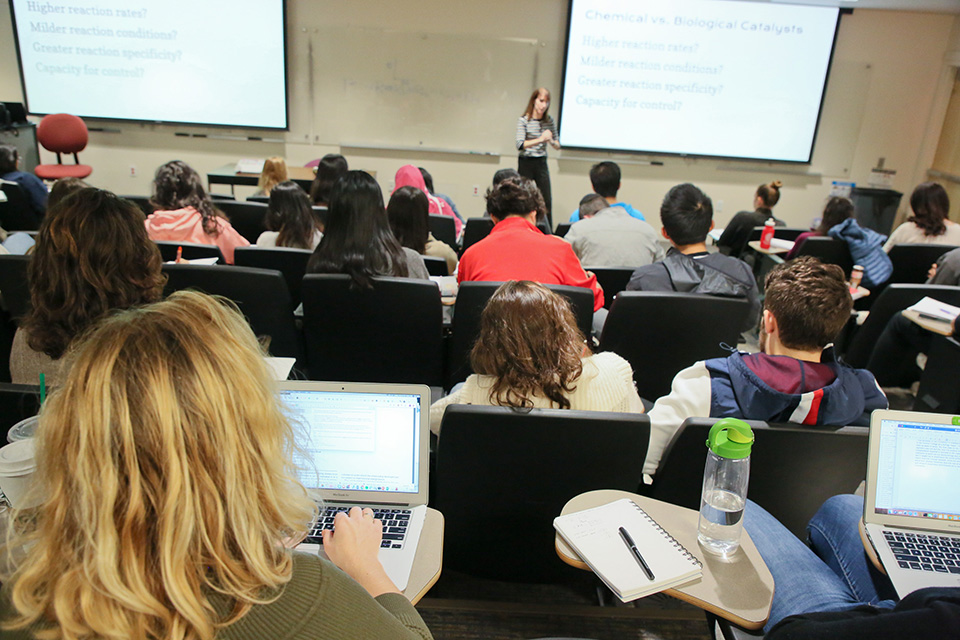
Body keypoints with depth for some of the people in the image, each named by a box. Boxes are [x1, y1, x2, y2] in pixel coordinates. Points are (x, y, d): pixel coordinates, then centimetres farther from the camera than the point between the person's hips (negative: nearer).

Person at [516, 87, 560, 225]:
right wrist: (540, 140, -27)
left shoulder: (549, 121, 6)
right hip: (525, 163, -3)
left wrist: (551, 141, -14)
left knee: (547, 200, -1)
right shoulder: (524, 120, -6)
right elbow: (520, 145, -17)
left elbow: (558, 145, 9)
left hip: (542, 163, 3)